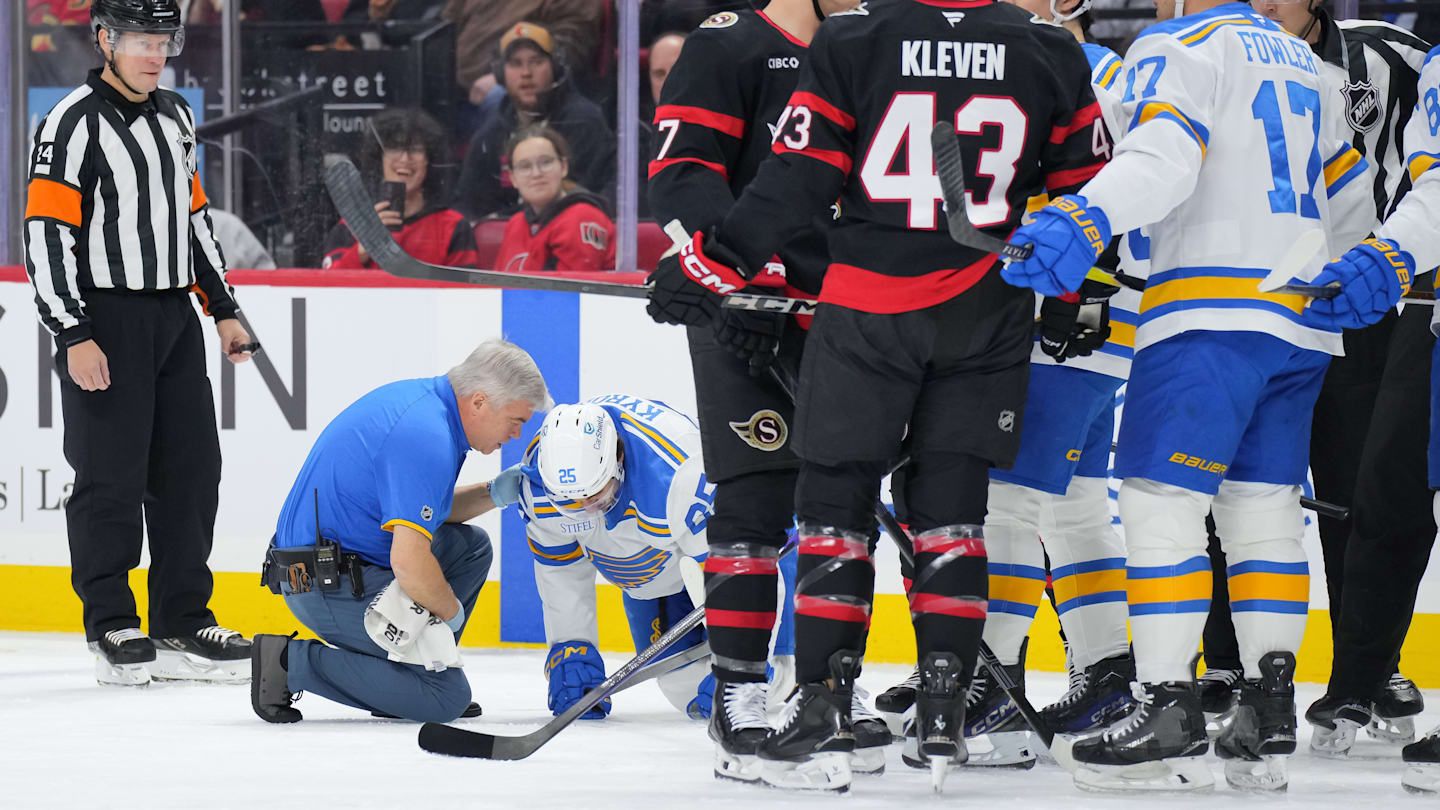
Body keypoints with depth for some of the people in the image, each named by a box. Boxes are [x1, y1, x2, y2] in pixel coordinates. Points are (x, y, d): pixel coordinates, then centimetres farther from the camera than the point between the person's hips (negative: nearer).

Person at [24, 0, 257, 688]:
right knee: (112, 477, -5)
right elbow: (46, 236, -14)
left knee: (190, 468, 7)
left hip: (174, 319, 7)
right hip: (105, 320, -7)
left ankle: (184, 623, 13)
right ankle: (113, 628, 3)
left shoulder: (175, 118, 14)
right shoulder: (74, 124, -11)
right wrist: (74, 337, -19)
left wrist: (223, 310, 19)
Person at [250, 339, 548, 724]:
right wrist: (450, 610, -8)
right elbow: (409, 563, -28)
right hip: (332, 587, -10)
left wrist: (491, 495, 7)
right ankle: (293, 660, -7)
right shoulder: (429, 439, -23)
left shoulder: (424, 400, 8)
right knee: (447, 698, -10)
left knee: (471, 545, 19)